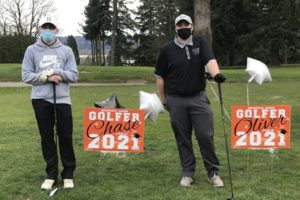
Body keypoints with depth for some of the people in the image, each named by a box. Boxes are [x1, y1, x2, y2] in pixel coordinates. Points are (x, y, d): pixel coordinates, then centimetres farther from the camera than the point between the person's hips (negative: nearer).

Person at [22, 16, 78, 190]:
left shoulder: (66, 50, 5)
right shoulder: (32, 50, 5)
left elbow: (73, 75, 0)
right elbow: (26, 76, 0)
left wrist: (54, 71, -12)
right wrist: (48, 77, -11)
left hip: (62, 99, 0)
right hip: (41, 99, 0)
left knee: (66, 137, 2)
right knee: (47, 137, 7)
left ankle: (68, 174, 13)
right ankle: (51, 175, 17)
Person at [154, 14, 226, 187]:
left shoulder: (200, 43, 2)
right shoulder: (167, 50, 1)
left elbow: (210, 60, -16)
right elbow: (160, 77, 7)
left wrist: (216, 74, -37)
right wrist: (164, 100, 8)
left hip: (199, 98, 0)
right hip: (176, 101, 0)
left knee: (206, 136, -1)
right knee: (183, 139, 8)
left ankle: (214, 173, 12)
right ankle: (187, 173, 21)